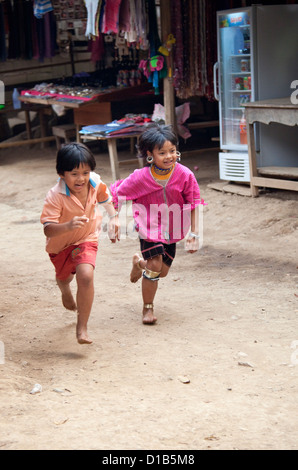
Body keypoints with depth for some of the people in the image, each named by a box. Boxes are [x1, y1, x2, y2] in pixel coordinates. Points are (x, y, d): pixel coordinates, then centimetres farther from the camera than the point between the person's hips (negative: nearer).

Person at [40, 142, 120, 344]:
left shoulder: (95, 183, -19)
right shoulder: (55, 196, -34)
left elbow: (105, 197, 6)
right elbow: (48, 229, -39)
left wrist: (114, 217, -4)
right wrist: (68, 225, -57)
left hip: (87, 239, 1)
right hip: (61, 244, 0)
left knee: (86, 275, -24)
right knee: (64, 275, 26)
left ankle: (82, 327, -13)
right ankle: (64, 286, 69)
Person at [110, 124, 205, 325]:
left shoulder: (185, 175, -18)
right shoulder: (141, 177, -20)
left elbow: (194, 205, -10)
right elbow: (117, 196, -6)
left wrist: (194, 234, -11)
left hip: (172, 229, 3)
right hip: (150, 226, -3)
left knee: (163, 271, 12)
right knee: (155, 265, -15)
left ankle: (139, 262, 47)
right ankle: (148, 307, 7)